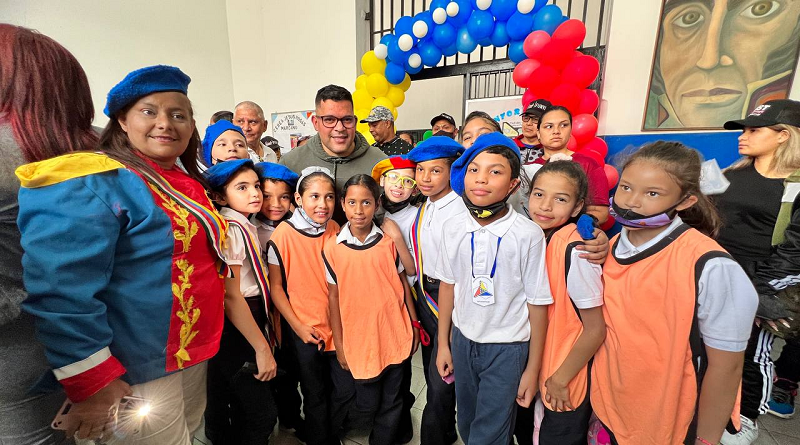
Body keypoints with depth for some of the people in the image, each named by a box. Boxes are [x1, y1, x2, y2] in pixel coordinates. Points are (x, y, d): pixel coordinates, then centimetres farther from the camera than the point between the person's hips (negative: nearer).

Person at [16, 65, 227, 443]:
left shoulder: (189, 185, 7)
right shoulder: (92, 183, -18)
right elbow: (60, 290, -25)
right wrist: (91, 382, -22)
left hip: (195, 353, 8)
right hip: (138, 373, -7)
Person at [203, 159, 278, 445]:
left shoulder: (245, 227, 9)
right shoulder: (230, 229, -17)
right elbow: (230, 296, -21)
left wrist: (266, 335, 10)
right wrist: (262, 348, -19)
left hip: (250, 320, 9)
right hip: (236, 328, -9)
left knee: (244, 410, 22)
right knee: (263, 414, 2)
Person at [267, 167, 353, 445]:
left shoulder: (336, 231, -3)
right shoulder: (283, 235, -14)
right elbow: (275, 287, -7)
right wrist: (298, 326, -10)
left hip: (338, 326, 3)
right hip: (304, 331, -3)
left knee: (346, 390, 14)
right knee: (315, 395, 16)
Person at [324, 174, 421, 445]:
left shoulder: (389, 241, -4)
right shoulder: (332, 249, -6)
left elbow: (403, 283, 4)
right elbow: (334, 298, -1)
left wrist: (414, 325, 5)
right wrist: (339, 346, 1)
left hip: (396, 336, 1)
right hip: (360, 340, 0)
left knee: (392, 403, 14)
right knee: (367, 406, 16)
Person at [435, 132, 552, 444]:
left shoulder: (529, 235, -19)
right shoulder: (454, 228, -8)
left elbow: (538, 304, -11)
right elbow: (447, 285, 2)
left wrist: (533, 370, -4)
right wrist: (443, 343, 7)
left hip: (507, 348, -3)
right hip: (462, 340, 4)